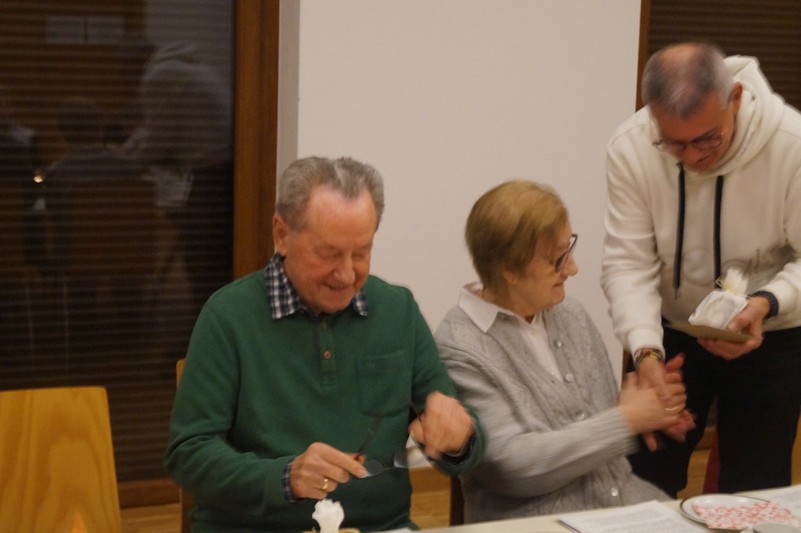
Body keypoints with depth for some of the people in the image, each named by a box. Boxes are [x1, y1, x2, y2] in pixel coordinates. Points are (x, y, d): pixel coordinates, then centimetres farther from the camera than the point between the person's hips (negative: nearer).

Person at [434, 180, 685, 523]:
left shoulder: (571, 315, 10)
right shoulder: (458, 350, -11)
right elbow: (511, 463, -16)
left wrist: (651, 406, -2)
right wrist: (625, 420, -12)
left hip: (624, 498, 6)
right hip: (532, 519, -6)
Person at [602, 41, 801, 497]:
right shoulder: (631, 148, -19)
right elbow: (629, 262, -18)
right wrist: (646, 351, -32)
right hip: (671, 333, 2)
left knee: (755, 494, 4)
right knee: (643, 485, 9)